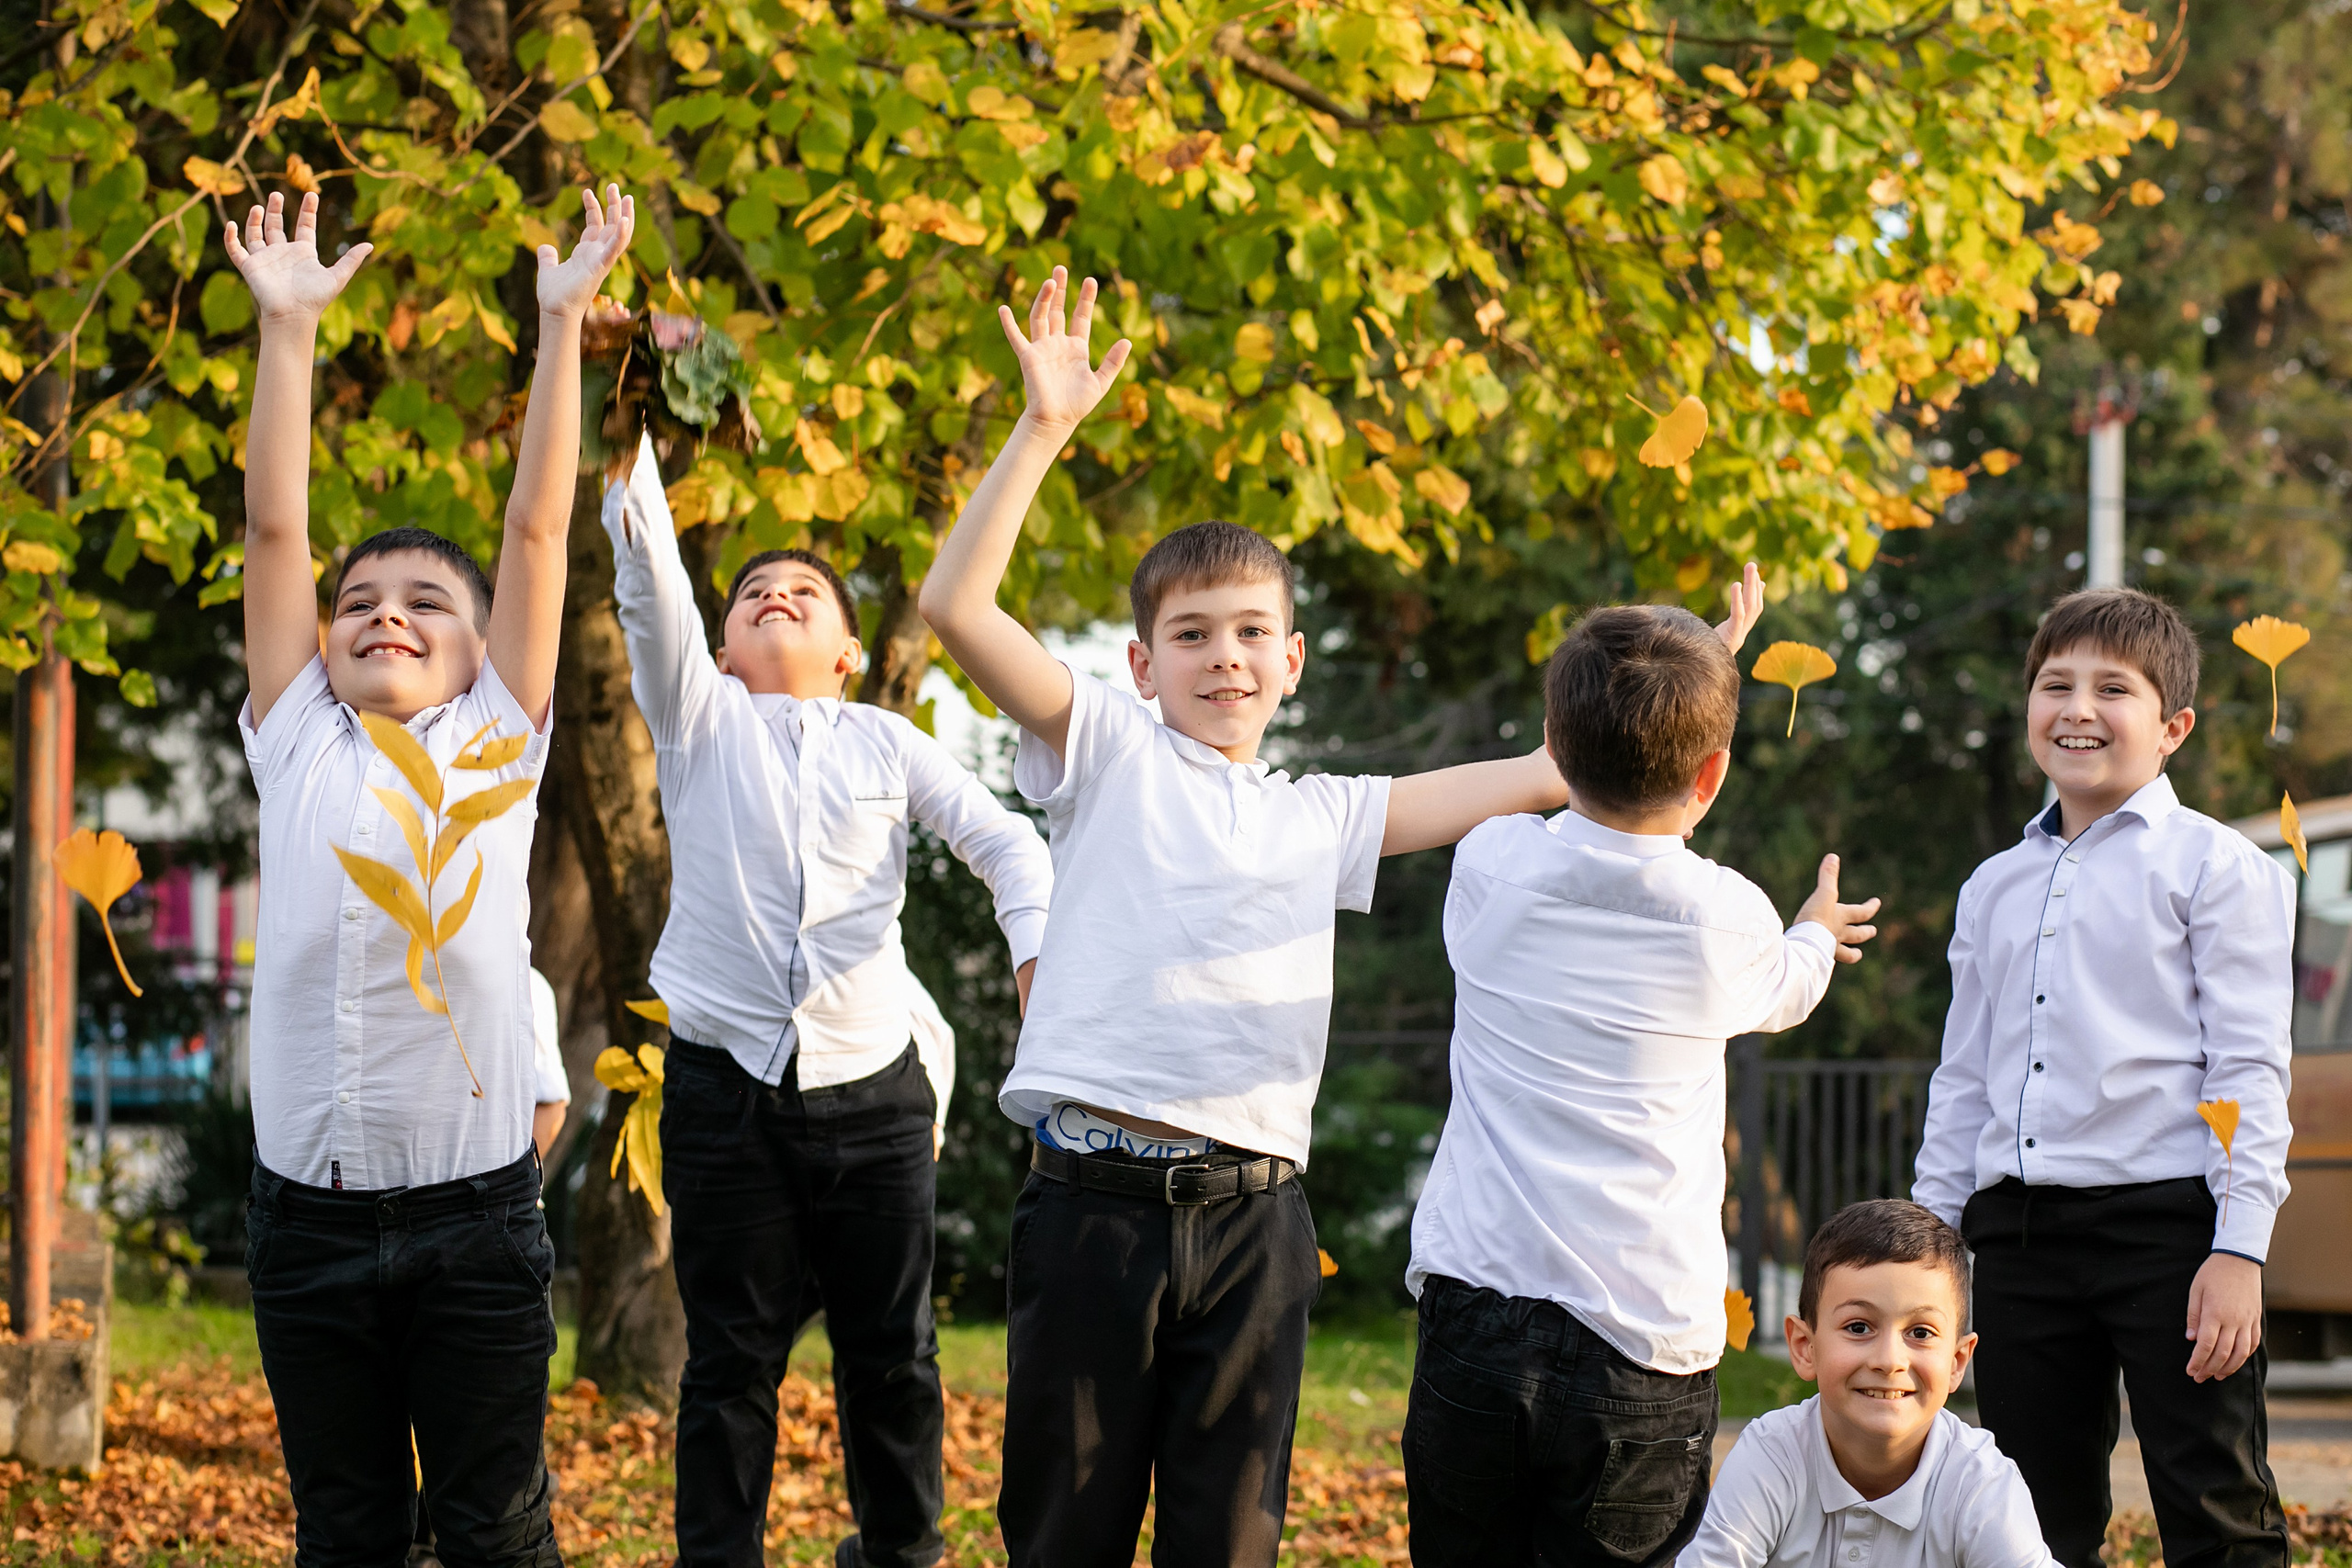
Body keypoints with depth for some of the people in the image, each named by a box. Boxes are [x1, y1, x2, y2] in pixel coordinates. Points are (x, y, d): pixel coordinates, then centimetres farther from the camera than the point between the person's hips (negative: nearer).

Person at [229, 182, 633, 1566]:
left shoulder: (496, 749, 6)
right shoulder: (297, 750, 9)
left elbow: (540, 529, 2)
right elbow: (276, 531, 6)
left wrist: (564, 320, 0)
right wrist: (289, 330, 2)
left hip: (476, 1211, -1)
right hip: (311, 1211, 2)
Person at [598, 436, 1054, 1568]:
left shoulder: (886, 745, 11)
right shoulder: (698, 718, 7)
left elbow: (1001, 839, 11)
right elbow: (649, 579, -5)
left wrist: (1037, 943, -8)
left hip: (872, 1088, 1)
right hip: (727, 1082, -1)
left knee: (892, 1348, 7)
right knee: (732, 1356, 2)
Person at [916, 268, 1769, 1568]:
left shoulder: (1319, 817, 19)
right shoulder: (1107, 754, 9)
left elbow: (1534, 781, 23)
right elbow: (957, 606, -3)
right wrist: (1044, 429, -8)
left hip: (1252, 1213, 4)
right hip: (1095, 1198, -3)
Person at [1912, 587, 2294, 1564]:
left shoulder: (2214, 866, 1)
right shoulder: (1996, 888, 19)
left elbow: (2251, 1068, -5)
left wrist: (2239, 1247, -13)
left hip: (2167, 1220, -6)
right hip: (2020, 1225, 6)